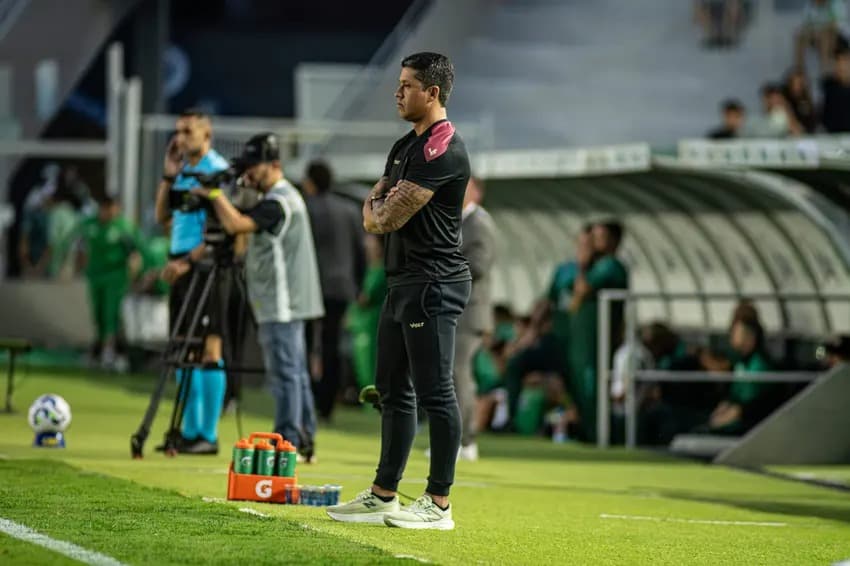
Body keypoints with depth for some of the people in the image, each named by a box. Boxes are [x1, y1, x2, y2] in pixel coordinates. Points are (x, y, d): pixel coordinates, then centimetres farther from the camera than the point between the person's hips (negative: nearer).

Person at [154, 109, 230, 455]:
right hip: (181, 266, 9)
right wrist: (168, 175, 8)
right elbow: (162, 216, 18)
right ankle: (190, 430, 15)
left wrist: (186, 262, -18)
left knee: (208, 350, -9)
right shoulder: (184, 171, 17)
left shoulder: (216, 170, -9)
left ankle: (208, 435, -9)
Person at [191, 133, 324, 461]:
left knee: (284, 373, -10)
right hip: (289, 303, 11)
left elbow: (237, 225, -27)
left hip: (281, 305, -11)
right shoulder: (283, 198, 20)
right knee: (296, 374, 11)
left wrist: (215, 195, -12)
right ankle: (304, 442, 14)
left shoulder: (278, 202, -15)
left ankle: (288, 442, -10)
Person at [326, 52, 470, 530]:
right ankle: (384, 496, 20)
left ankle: (439, 504, -7)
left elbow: (392, 216, -18)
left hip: (434, 283, -11)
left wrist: (382, 214, 5)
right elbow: (374, 205, 22)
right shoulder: (406, 146, 18)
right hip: (403, 280, 11)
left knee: (435, 393, -9)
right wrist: (380, 213, -1)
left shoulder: (445, 150, -16)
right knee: (394, 390, 14)